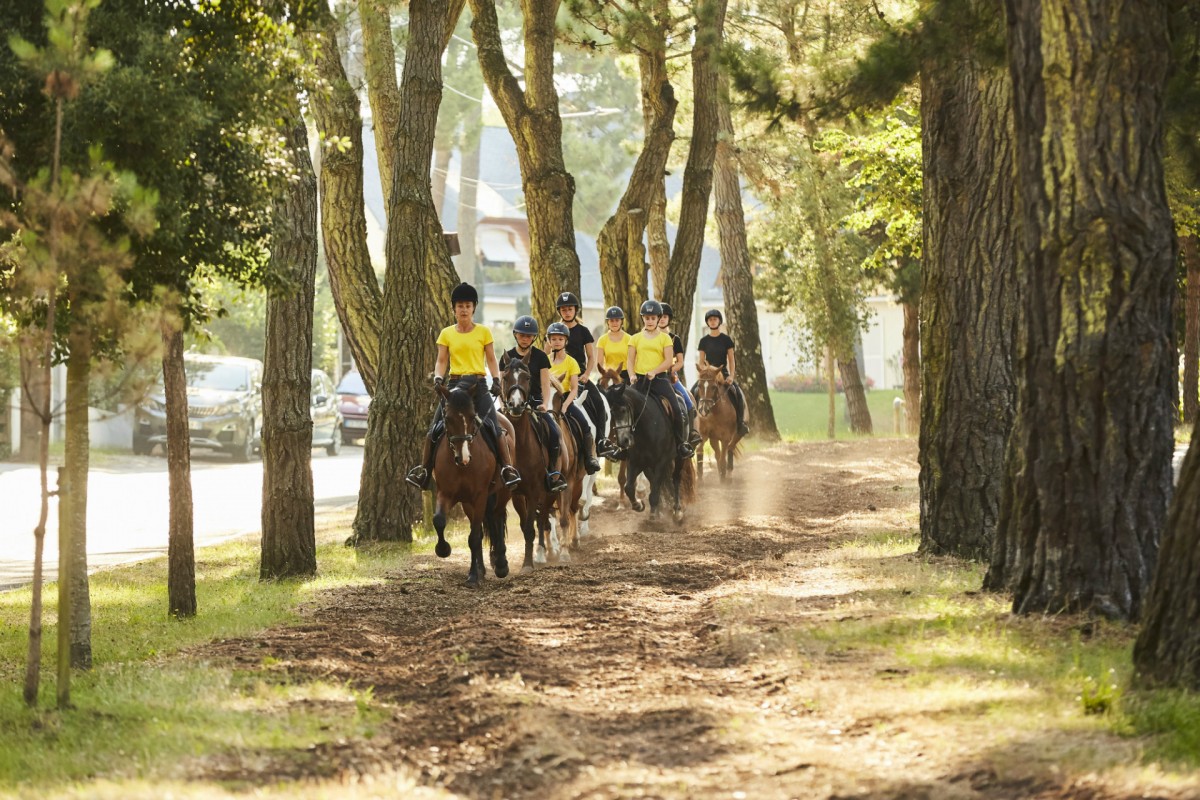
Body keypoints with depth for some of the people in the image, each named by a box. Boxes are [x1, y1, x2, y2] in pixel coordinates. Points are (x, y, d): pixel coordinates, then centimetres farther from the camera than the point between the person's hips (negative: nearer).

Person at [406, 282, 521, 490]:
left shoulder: (483, 332, 5)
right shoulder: (446, 334, 9)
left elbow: (491, 360, 6)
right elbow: (441, 361, 7)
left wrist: (496, 380, -9)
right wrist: (438, 378, -11)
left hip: (478, 384, -2)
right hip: (454, 384, 2)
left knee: (492, 425, -17)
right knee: (436, 427, -6)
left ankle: (508, 467, -15)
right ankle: (424, 468, 2)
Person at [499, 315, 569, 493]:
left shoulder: (540, 356, 6)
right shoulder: (507, 357, 9)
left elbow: (545, 384, 1)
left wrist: (544, 404, -15)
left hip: (535, 403, -1)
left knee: (555, 434, -23)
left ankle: (555, 476, -16)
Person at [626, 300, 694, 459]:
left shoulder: (665, 338, 7)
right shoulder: (636, 338, 12)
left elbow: (669, 361, -2)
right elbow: (630, 361, 8)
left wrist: (654, 372, -16)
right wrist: (632, 376, -10)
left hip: (659, 379, -1)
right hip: (640, 379, 1)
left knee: (677, 409, -14)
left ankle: (681, 443, -1)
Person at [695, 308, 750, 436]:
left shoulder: (726, 339, 5)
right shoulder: (704, 341, 8)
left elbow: (731, 360, 4)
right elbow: (701, 361, 9)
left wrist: (731, 376, -8)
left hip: (723, 374, -1)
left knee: (738, 394, -23)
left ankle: (740, 423, -14)